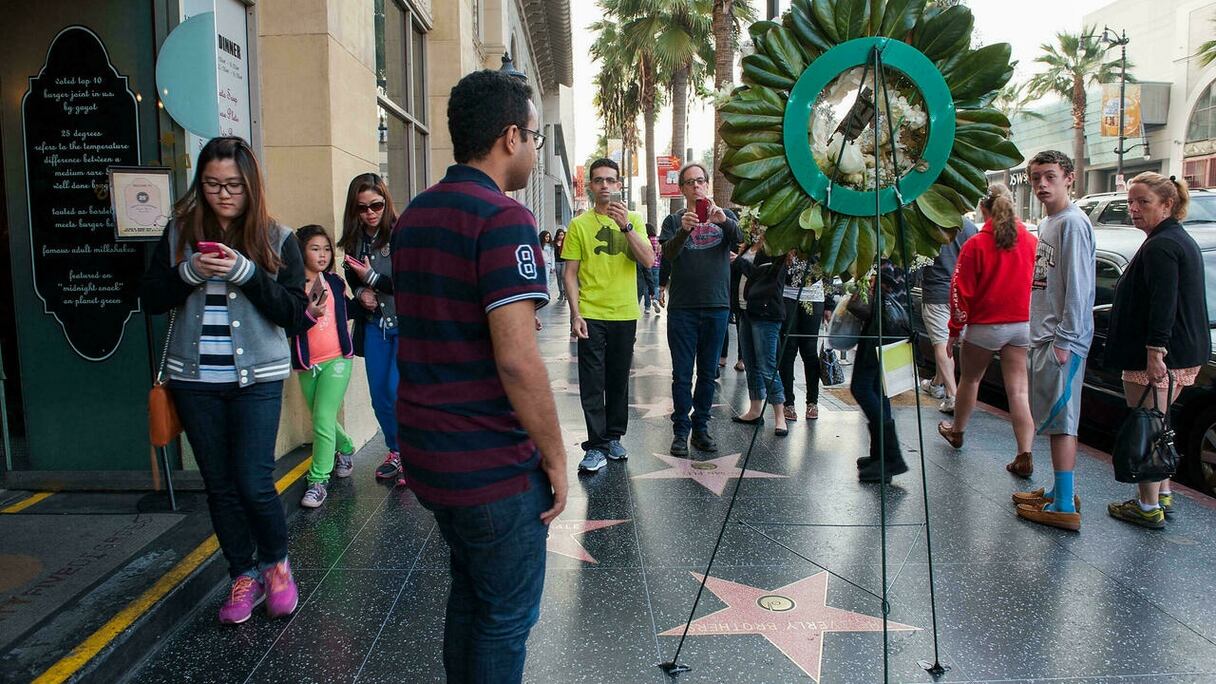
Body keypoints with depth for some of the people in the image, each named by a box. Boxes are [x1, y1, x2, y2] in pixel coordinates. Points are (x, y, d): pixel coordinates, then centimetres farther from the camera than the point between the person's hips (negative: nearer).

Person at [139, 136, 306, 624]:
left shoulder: (277, 239, -3)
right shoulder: (180, 233, 4)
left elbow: (294, 314, -8)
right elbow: (150, 299, 3)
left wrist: (245, 272, -20)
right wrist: (189, 272, -15)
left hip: (257, 379, -3)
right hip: (194, 380, 3)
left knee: (254, 484, -6)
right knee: (219, 485, 11)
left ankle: (276, 563, 22)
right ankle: (244, 575, 27)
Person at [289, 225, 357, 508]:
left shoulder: (334, 282, 3)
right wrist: (309, 315, -29)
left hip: (337, 360, -1)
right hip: (307, 365, 1)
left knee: (323, 419, -10)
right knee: (322, 421, 16)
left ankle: (319, 481, -1)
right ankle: (345, 449, 46)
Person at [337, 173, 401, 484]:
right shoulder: (354, 240, 6)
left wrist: (372, 278, -14)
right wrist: (360, 293, -2)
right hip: (374, 325, 6)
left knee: (397, 391, -11)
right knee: (379, 396, 9)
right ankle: (395, 452, 28)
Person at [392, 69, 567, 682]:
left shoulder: (413, 216, 10)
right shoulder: (503, 217, -18)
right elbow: (517, 359, -25)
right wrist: (554, 457, -13)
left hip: (425, 454, 8)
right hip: (494, 466, -8)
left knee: (468, 594, 24)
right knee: (506, 617, 9)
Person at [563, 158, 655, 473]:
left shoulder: (633, 219, 5)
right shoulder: (579, 224, -1)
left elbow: (649, 261, -8)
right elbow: (570, 273, -1)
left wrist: (626, 226, -19)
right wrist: (575, 314, -10)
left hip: (625, 314, 2)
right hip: (591, 315, -2)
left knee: (619, 379, 13)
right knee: (592, 384, -1)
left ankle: (614, 437, 27)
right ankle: (596, 447, 6)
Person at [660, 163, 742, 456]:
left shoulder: (724, 216, 7)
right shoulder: (674, 220, 4)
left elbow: (742, 239, -13)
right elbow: (668, 255, -13)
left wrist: (722, 219, -33)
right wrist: (684, 230, -32)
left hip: (717, 306, 2)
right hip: (682, 308, -1)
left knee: (708, 372, 10)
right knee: (682, 374, 2)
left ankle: (701, 428, 20)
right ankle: (680, 430, 11)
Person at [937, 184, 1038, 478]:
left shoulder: (976, 245, -13)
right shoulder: (1032, 242, -1)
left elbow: (961, 292, -10)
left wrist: (954, 331, -1)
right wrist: (1031, 320, 15)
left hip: (984, 326, -3)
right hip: (1022, 326, 3)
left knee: (970, 379, 18)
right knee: (1018, 390, 2)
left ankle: (956, 431, 38)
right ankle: (1025, 456, -3)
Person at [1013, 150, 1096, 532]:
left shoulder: (1072, 223, -12)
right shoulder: (1047, 224, 17)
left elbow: (1078, 286, -17)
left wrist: (1065, 339, -19)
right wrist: (1042, 335, 18)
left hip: (1062, 339, -10)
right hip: (1043, 336, 10)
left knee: (1060, 418, -7)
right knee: (1053, 417, 15)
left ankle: (1064, 507, -3)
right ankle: (1061, 491, 25)